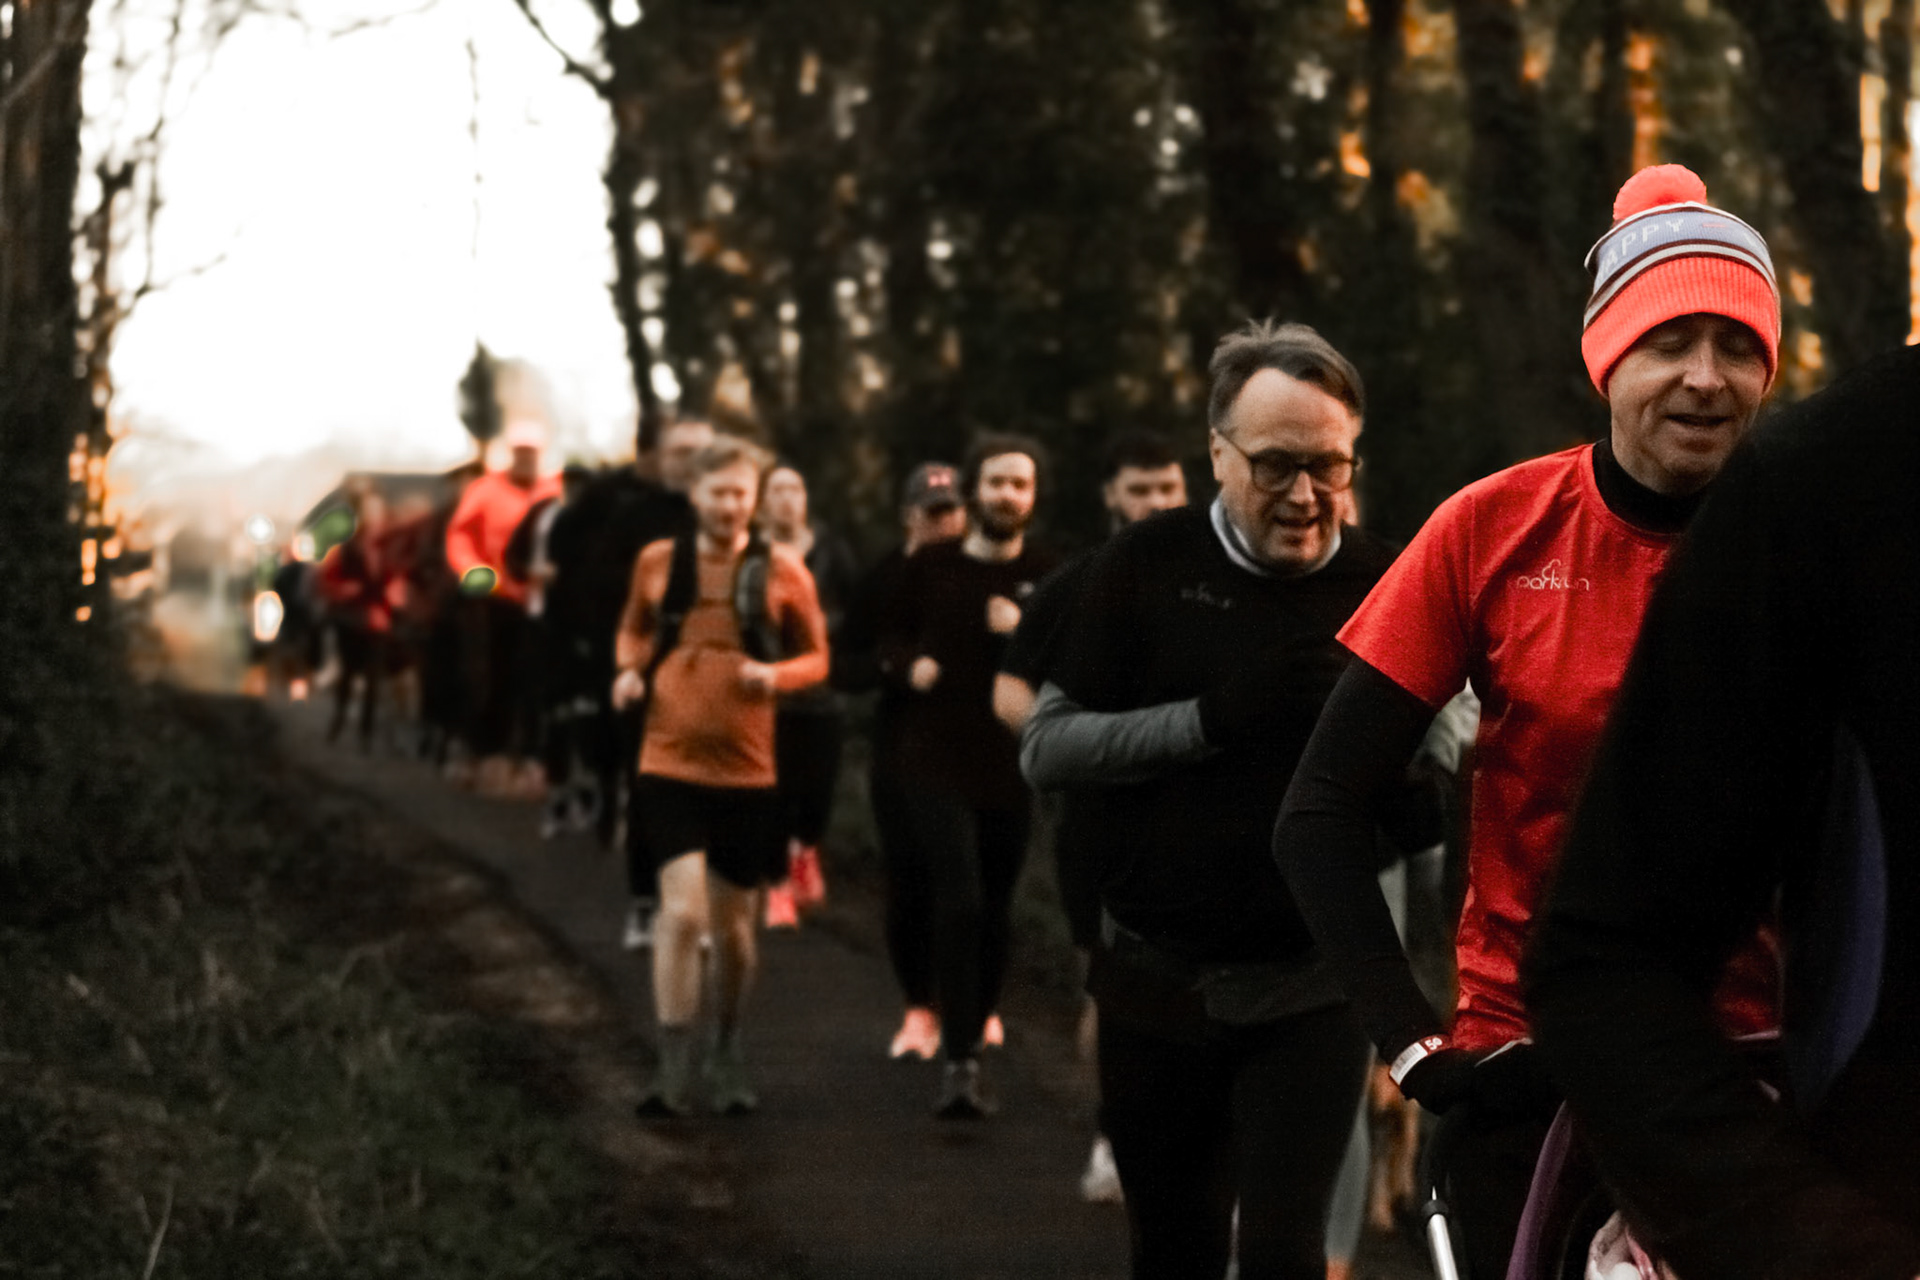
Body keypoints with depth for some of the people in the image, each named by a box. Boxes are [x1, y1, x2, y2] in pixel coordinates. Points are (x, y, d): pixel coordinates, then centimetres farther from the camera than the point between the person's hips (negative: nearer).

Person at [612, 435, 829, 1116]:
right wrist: (629, 668, -1)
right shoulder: (658, 561, 2)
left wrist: (776, 675, -14)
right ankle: (674, 1067, -11)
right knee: (682, 911, -16)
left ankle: (727, 1056, 31)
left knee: (734, 928, 11)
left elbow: (816, 657, 7)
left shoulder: (781, 572, -1)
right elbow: (634, 628, 20)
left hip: (748, 772, 1)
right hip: (670, 763, -1)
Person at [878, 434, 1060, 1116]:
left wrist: (1025, 633, -17)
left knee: (995, 913, 8)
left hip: (1012, 768, 2)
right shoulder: (931, 566, 2)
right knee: (960, 902, -15)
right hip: (936, 761, -1)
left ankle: (971, 1045, 25)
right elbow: (890, 636, 17)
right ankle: (959, 1061, -15)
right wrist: (909, 664, -4)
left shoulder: (1048, 575, 1)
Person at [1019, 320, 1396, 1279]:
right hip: (1157, 977, 1)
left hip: (1310, 990, -1)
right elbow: (1045, 749, -5)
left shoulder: (1382, 582, -3)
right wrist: (1212, 718, -18)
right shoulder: (1146, 567, -3)